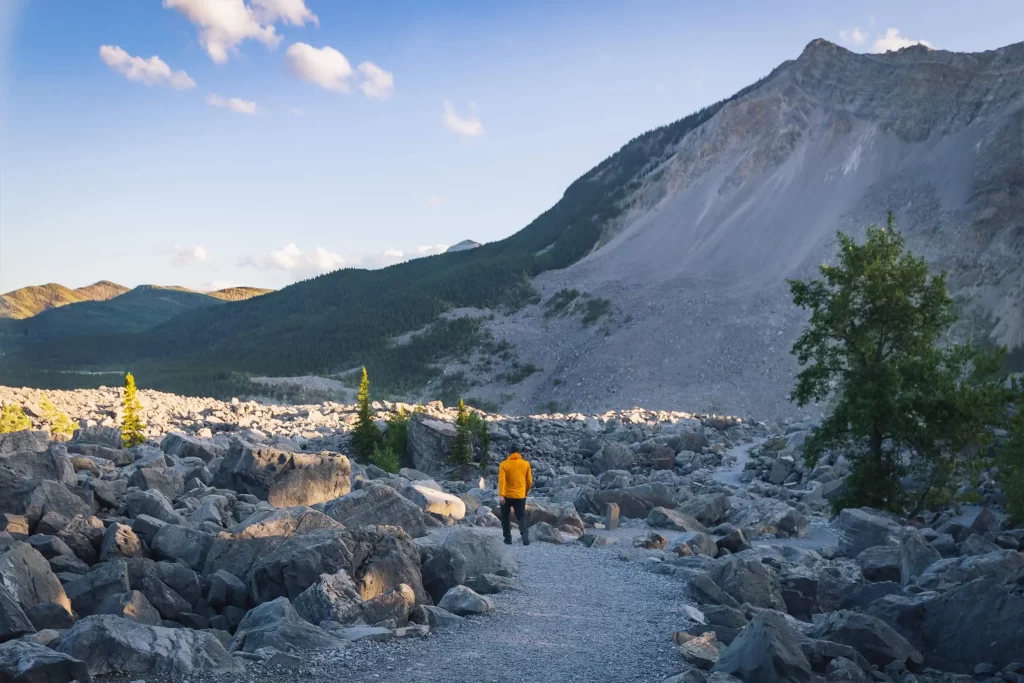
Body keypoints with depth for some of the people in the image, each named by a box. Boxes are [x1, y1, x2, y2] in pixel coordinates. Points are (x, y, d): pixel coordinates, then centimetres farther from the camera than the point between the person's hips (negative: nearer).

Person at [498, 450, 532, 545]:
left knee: (505, 517, 16)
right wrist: (525, 492, 22)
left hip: (507, 495, -1)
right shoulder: (526, 464, 1)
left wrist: (500, 494, -24)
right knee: (521, 517, 7)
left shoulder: (504, 464, -5)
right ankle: (525, 534, -19)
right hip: (520, 496, 1)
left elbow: (501, 480, -18)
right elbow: (529, 481, 6)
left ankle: (508, 538, 15)